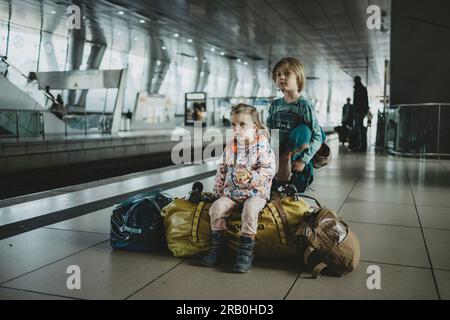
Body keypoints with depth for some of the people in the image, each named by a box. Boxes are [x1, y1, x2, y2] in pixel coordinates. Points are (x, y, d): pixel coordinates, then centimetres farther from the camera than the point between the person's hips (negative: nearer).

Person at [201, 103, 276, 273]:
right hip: (231, 192, 5)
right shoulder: (230, 147, 8)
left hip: (256, 192, -4)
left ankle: (246, 251, -19)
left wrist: (250, 177, -26)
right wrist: (218, 191, 12)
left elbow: (268, 171, -14)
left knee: (250, 209, -33)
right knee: (217, 207, -19)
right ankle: (218, 246, 0)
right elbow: (221, 171, 15)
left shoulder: (262, 146, -6)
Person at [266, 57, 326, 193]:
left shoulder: (304, 105, -11)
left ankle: (288, 162, -21)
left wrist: (303, 160, -24)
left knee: (303, 129, -28)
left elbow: (317, 136, -15)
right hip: (278, 152, 3)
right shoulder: (275, 105, 3)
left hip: (297, 152, -2)